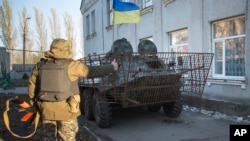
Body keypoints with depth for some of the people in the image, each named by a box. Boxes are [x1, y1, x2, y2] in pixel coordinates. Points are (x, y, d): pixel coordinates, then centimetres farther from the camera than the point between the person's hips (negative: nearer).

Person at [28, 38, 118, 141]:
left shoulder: (40, 65, 1)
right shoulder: (71, 65, -11)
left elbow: (32, 85, 5)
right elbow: (93, 71, -7)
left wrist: (34, 103, 19)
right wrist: (111, 67, 6)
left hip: (47, 108, 4)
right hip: (65, 108, -4)